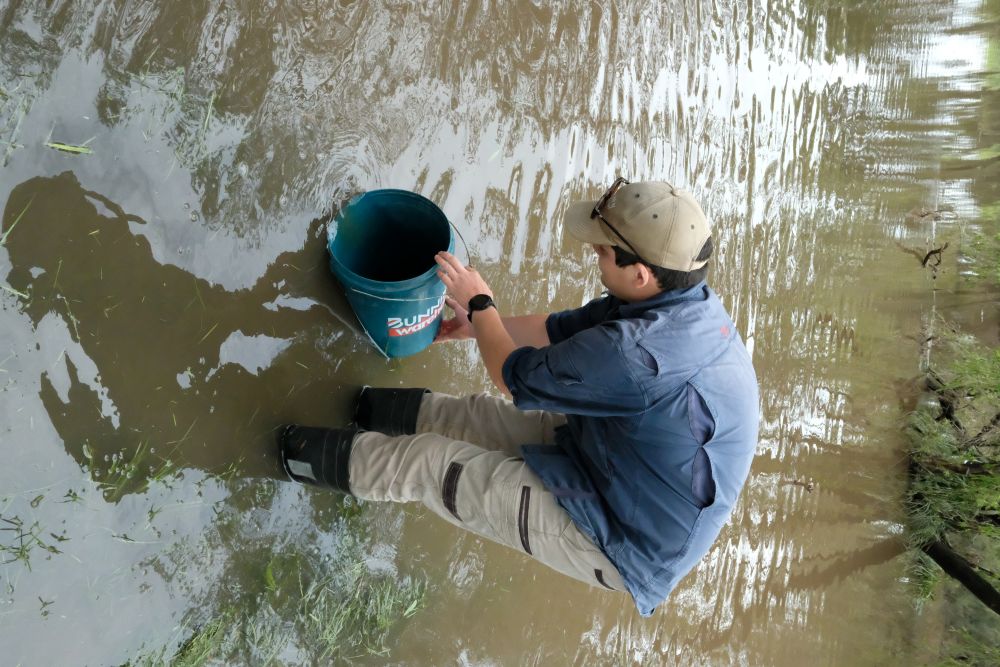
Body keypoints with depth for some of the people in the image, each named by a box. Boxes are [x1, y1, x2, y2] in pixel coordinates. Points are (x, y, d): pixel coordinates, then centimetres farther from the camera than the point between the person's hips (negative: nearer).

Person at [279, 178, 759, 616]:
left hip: (623, 543, -8)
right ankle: (387, 414, 39)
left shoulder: (639, 354, -37)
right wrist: (479, 326, 17)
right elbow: (558, 330, 8)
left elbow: (514, 377, -18)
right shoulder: (684, 303, -8)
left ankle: (335, 460, 25)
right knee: (482, 414, 13)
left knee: (430, 463, -2)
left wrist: (480, 304, 0)